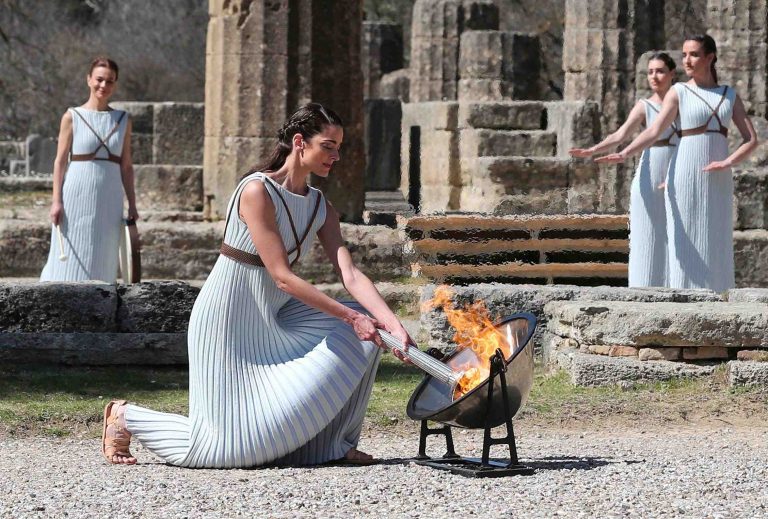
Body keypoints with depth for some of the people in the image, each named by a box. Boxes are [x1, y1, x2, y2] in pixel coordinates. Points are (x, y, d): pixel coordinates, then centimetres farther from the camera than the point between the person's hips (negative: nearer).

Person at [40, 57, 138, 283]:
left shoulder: (123, 120, 10)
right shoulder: (72, 117, 1)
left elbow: (126, 166, 12)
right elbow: (60, 160, 0)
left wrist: (132, 204, 8)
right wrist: (57, 201, -7)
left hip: (109, 200, 3)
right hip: (77, 197, -3)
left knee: (102, 262, 4)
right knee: (70, 261, -4)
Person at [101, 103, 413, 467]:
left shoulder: (320, 208, 3)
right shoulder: (257, 191, -20)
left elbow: (350, 275, -7)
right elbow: (282, 276, -23)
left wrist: (393, 324, -22)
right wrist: (350, 317, -25)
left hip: (274, 320, 8)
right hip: (230, 323, -8)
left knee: (362, 336, -9)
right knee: (229, 443, -9)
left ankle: (335, 442, 3)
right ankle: (125, 417, 14)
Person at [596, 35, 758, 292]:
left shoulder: (730, 95, 10)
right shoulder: (679, 92, 1)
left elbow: (751, 139, 5)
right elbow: (654, 131, -11)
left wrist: (728, 162, -13)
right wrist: (624, 154, -28)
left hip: (717, 183, 3)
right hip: (685, 178, -3)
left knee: (716, 249, 3)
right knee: (686, 247, -6)